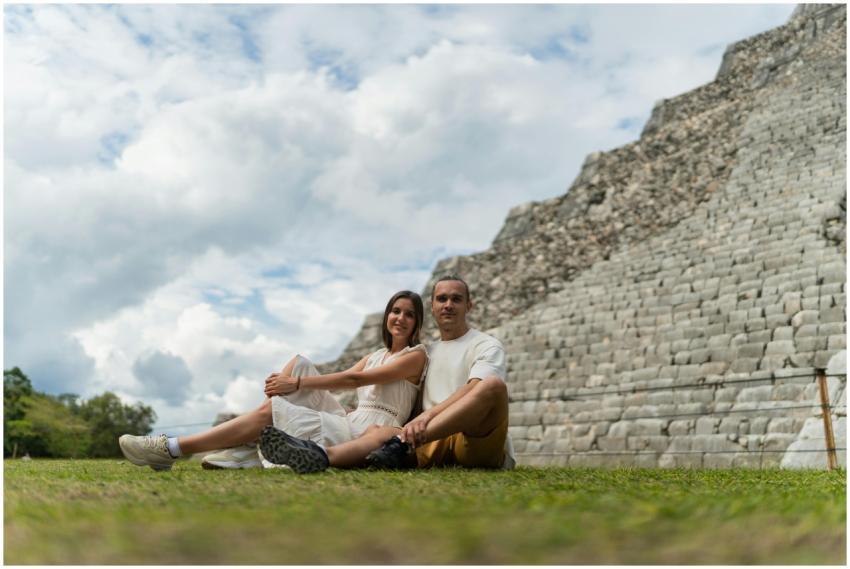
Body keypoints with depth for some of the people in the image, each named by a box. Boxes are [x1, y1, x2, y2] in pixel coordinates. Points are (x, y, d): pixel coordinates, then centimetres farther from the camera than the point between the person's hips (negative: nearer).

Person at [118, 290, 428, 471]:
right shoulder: (373, 357, 25)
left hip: (370, 432, -7)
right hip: (348, 422, 7)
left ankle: (170, 449, -18)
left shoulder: (416, 355, 0)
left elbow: (355, 379, -11)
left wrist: (297, 384, -14)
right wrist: (290, 379, -9)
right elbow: (344, 377, 8)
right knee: (298, 363, -4)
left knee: (269, 411, -20)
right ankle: (246, 446, -11)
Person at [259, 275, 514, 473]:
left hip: (482, 444, -4)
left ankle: (401, 446, -43)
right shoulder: (428, 353, 24)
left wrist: (428, 415, -29)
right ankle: (321, 456, -50)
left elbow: (472, 391, -13)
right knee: (378, 432, -19)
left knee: (493, 385, -33)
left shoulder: (487, 345, 6)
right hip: (438, 446, 5)